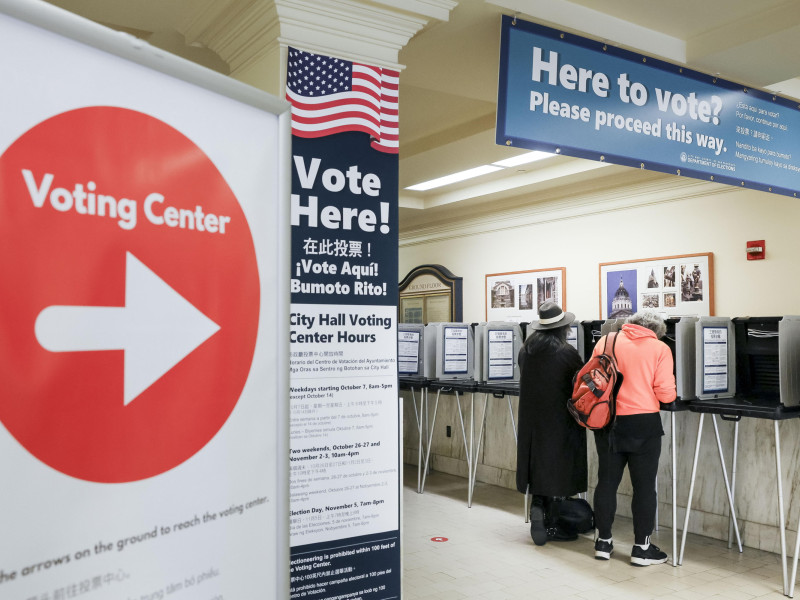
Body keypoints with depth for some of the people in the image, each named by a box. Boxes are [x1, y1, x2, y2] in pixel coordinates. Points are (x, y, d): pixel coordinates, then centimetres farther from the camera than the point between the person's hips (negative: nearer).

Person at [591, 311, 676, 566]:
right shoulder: (660, 349, -3)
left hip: (607, 422, 3)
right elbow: (665, 394, -8)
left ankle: (603, 542, 21)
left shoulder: (606, 340, 4)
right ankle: (641, 547, 14)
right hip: (643, 423, -3)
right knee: (644, 485, 7)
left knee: (606, 481, 12)